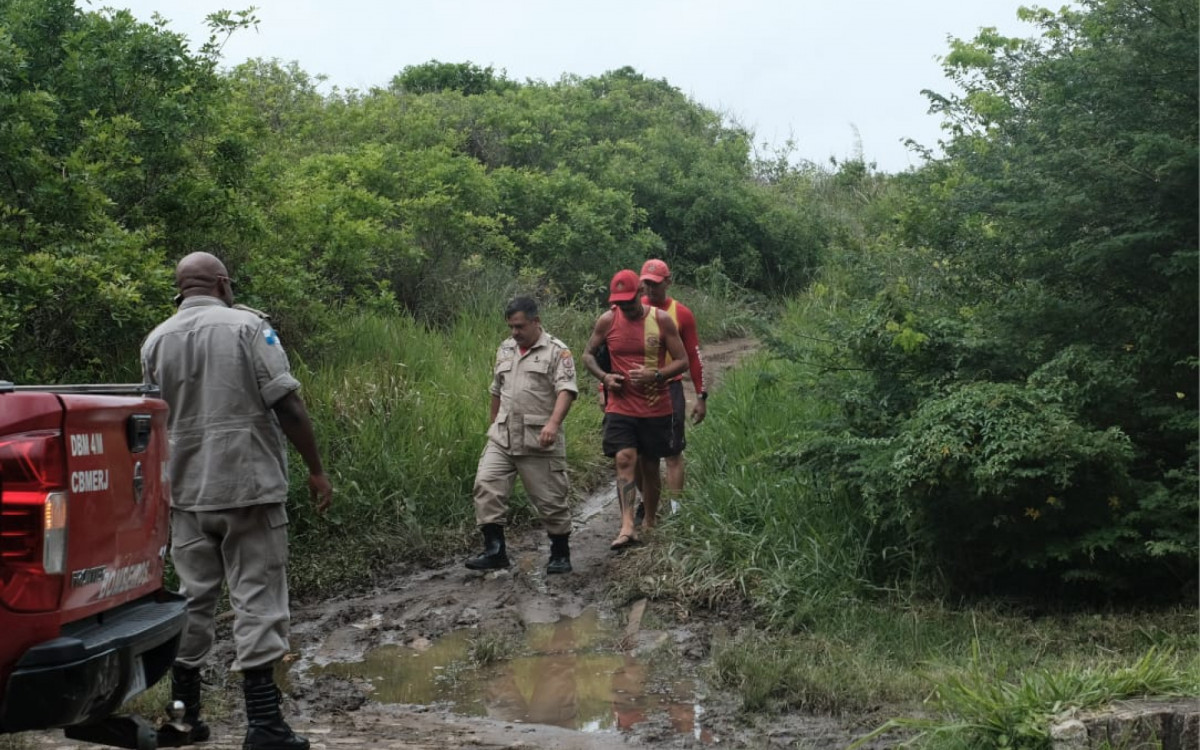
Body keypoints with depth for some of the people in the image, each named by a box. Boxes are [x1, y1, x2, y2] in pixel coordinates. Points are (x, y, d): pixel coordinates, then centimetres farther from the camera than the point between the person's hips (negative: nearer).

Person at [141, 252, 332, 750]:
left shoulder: (156, 341, 8)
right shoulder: (247, 326, -6)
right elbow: (287, 403, -12)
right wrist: (315, 468, -5)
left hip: (187, 491, 5)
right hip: (249, 486, -5)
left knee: (193, 598, 14)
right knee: (256, 600, -2)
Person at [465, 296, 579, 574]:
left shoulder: (556, 351, -5)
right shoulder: (505, 350, 15)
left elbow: (566, 390, -17)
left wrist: (553, 423, -32)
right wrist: (493, 422, 29)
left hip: (539, 442, -5)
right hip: (502, 438, 6)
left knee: (550, 499, 2)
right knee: (486, 486, -7)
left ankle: (560, 555, 18)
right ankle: (494, 550, 0)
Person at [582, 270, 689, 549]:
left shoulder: (661, 320, -5)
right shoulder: (606, 321, -1)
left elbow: (682, 361, -2)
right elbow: (588, 355, 12)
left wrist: (655, 375, -20)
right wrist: (603, 377, -8)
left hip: (656, 408, 0)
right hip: (621, 407, 0)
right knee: (624, 459, -17)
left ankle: (650, 523, 28)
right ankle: (627, 527, -26)